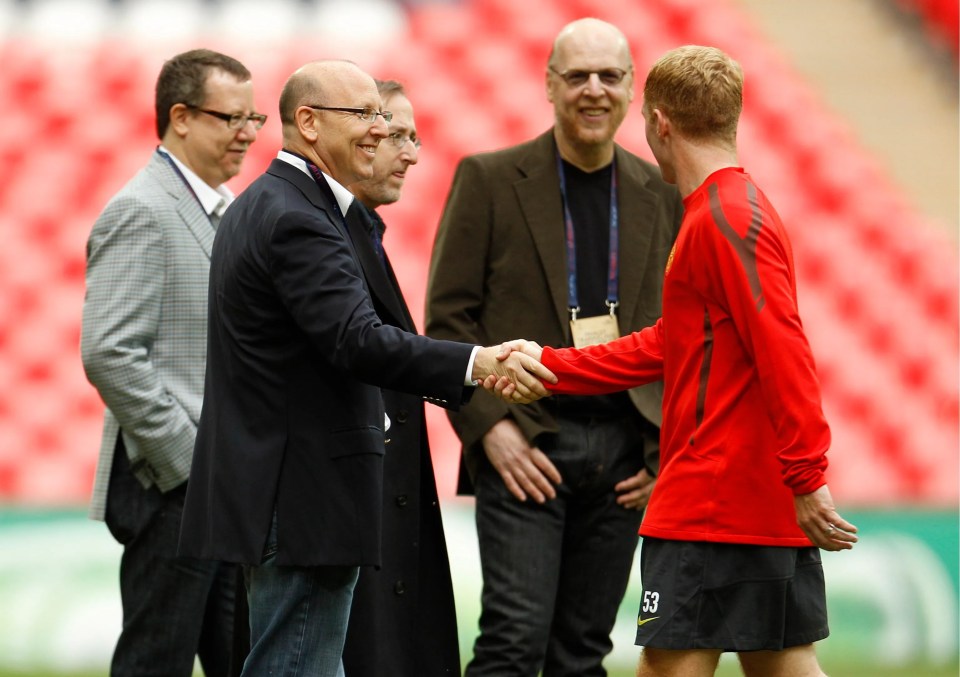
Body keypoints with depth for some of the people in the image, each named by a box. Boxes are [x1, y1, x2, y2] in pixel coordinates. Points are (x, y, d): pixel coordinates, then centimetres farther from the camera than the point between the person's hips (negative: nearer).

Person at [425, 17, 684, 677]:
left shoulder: (662, 196, 10)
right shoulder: (489, 179, 1)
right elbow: (447, 318, -2)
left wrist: (669, 447, 2)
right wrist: (490, 427, -12)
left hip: (625, 448, 4)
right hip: (526, 445, -3)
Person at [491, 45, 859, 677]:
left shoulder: (726, 220, -14)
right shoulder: (741, 210, 18)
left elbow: (784, 354, -22)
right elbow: (673, 344, 24)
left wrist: (807, 476, -25)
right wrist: (549, 366, 23)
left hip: (711, 504, -10)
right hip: (772, 508, 10)